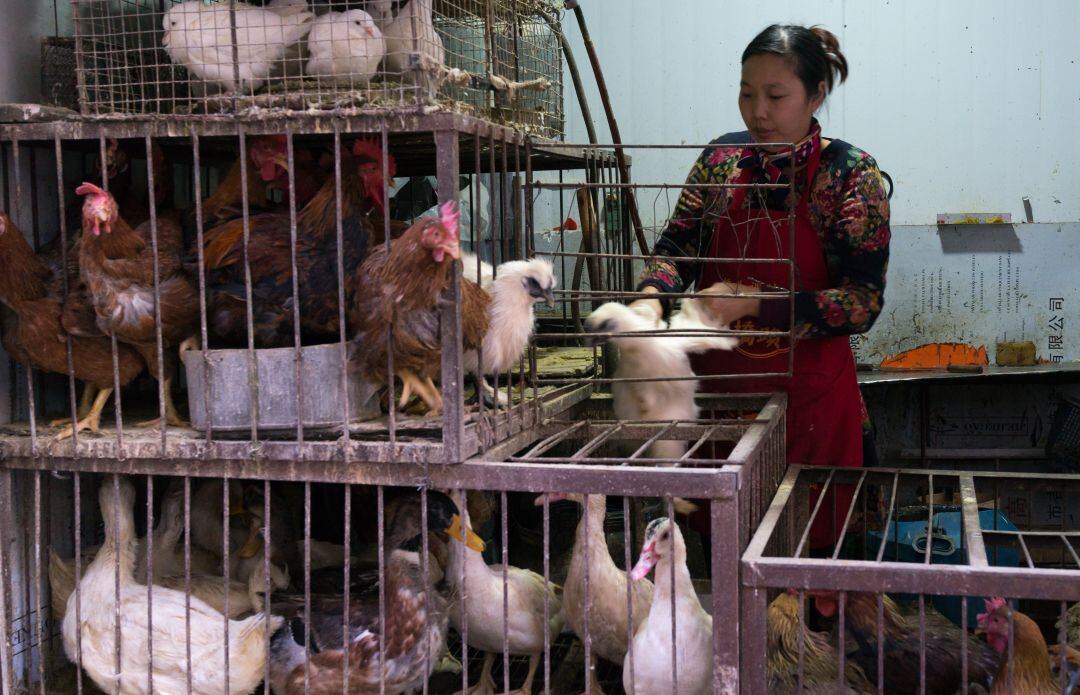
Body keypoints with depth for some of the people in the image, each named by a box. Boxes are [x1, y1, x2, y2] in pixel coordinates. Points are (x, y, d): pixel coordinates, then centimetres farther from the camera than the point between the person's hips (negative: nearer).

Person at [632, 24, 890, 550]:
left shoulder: (849, 174, -8)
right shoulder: (721, 160, 4)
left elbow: (863, 303, -13)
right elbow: (677, 247, 6)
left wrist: (753, 302, -22)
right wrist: (652, 298, -16)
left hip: (808, 398, -3)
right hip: (716, 388, 3)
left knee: (806, 545, 7)